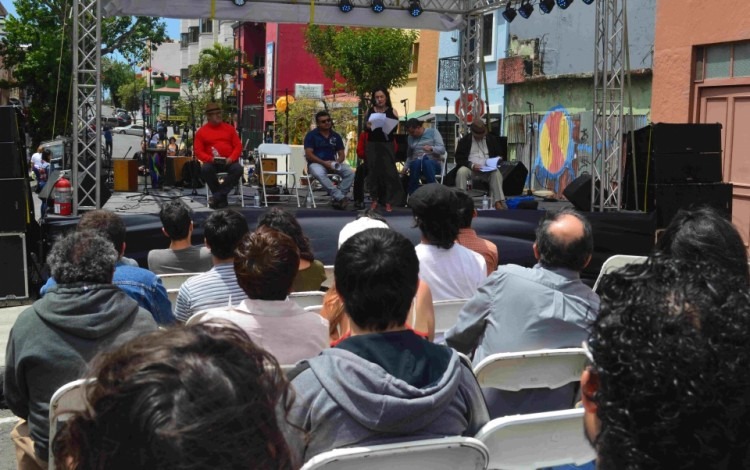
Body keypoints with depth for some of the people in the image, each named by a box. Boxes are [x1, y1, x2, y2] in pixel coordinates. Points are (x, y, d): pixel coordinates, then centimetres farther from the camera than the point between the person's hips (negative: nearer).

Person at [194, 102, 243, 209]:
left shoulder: (229, 128, 11)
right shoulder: (201, 131, 6)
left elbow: (238, 146, 7)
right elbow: (198, 151, 1)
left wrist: (231, 158, -12)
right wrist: (210, 159, -17)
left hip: (229, 161, 1)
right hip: (212, 162, -1)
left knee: (238, 169, -32)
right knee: (205, 169, -35)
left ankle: (217, 196, -25)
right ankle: (222, 199, -21)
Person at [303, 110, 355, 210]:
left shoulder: (336, 136, 11)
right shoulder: (311, 135, -1)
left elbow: (342, 155, 11)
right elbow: (308, 154, -9)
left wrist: (337, 162, -13)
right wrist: (324, 163, -20)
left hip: (332, 164, 4)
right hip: (316, 163, -4)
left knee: (350, 172, -23)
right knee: (319, 173, -40)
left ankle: (336, 199, -23)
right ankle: (340, 197, -37)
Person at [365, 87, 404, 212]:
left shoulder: (392, 112, 2)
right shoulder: (369, 111, 8)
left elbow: (396, 128, -3)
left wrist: (390, 128, -24)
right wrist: (367, 126, -13)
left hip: (387, 145, -2)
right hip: (372, 145, 2)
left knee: (389, 172, -6)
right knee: (373, 171, 3)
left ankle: (389, 201, -1)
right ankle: (375, 199, 14)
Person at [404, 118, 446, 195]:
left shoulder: (433, 131, 3)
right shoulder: (410, 138, 15)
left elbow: (442, 149, -6)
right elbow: (409, 156, 25)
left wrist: (431, 148, -25)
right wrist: (405, 167, 9)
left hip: (434, 164, -2)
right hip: (416, 164, 2)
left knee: (427, 162, -39)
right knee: (416, 163, -36)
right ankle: (412, 194, -36)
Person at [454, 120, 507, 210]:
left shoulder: (492, 139, 12)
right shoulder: (465, 140, 6)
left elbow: (500, 155, 15)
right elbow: (459, 158, -2)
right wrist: (471, 165, -19)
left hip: (487, 170, 1)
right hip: (470, 169, -1)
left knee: (496, 173, -31)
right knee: (461, 171, -34)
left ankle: (498, 202, -36)